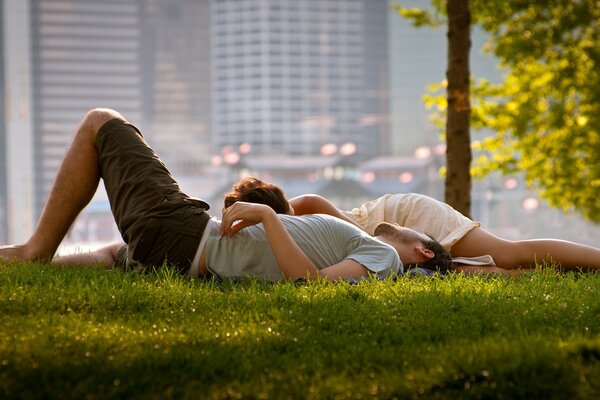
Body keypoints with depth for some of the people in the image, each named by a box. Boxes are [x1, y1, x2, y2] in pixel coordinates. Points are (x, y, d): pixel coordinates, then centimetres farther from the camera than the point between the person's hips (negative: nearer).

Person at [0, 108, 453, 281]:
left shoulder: (383, 257, -10)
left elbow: (309, 280, -29)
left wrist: (267, 215, -24)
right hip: (188, 259, 9)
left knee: (101, 123, 6)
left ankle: (36, 251, 6)